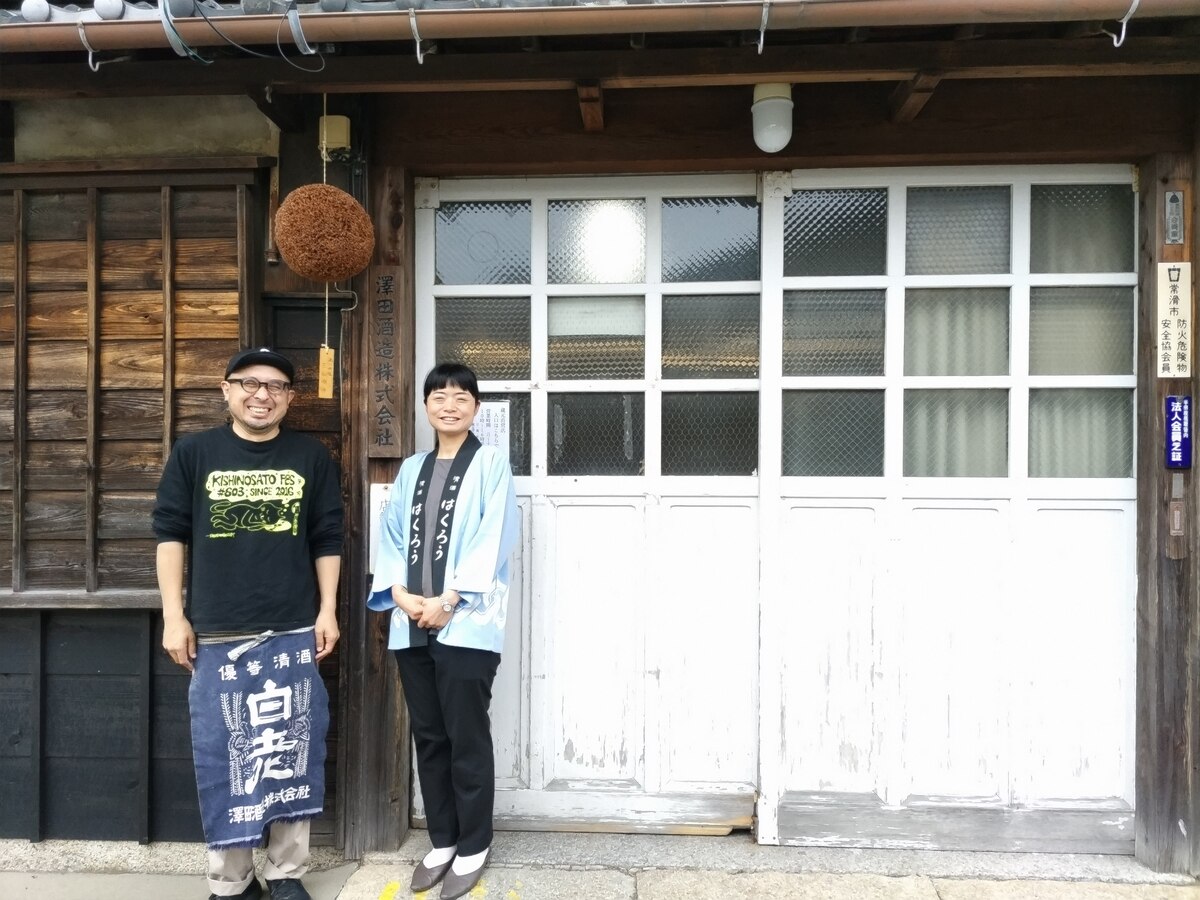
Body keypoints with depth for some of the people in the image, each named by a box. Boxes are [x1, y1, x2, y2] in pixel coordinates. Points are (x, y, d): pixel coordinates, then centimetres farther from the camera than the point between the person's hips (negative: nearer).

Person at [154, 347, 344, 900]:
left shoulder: (312, 457, 4)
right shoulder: (193, 453, 3)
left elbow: (327, 539, 6)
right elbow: (170, 534, 4)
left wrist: (328, 610, 1)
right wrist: (173, 616, 0)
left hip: (294, 633, 1)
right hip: (216, 636, 0)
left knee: (292, 751, 7)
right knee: (221, 756, 8)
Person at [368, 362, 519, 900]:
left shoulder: (491, 463, 0)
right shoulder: (411, 469, 15)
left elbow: (493, 538, -9)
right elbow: (391, 535, 10)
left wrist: (449, 599, -15)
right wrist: (399, 592, -6)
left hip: (466, 623, -5)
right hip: (411, 624, 5)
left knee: (467, 738, 3)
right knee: (428, 737, 13)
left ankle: (473, 847, 20)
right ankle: (442, 841, 28)